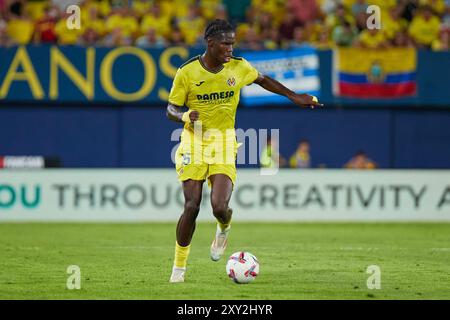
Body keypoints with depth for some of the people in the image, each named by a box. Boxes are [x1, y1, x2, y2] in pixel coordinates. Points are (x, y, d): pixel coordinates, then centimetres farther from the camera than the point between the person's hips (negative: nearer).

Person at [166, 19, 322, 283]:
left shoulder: (238, 67, -2)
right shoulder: (187, 72, -8)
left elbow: (263, 80, 19)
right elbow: (171, 109, -1)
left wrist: (293, 96, 18)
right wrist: (185, 116, -23)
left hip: (224, 144, 1)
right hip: (194, 142, -1)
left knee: (220, 208, -16)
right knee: (192, 207, -10)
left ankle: (224, 227, 24)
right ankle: (179, 266, 8)